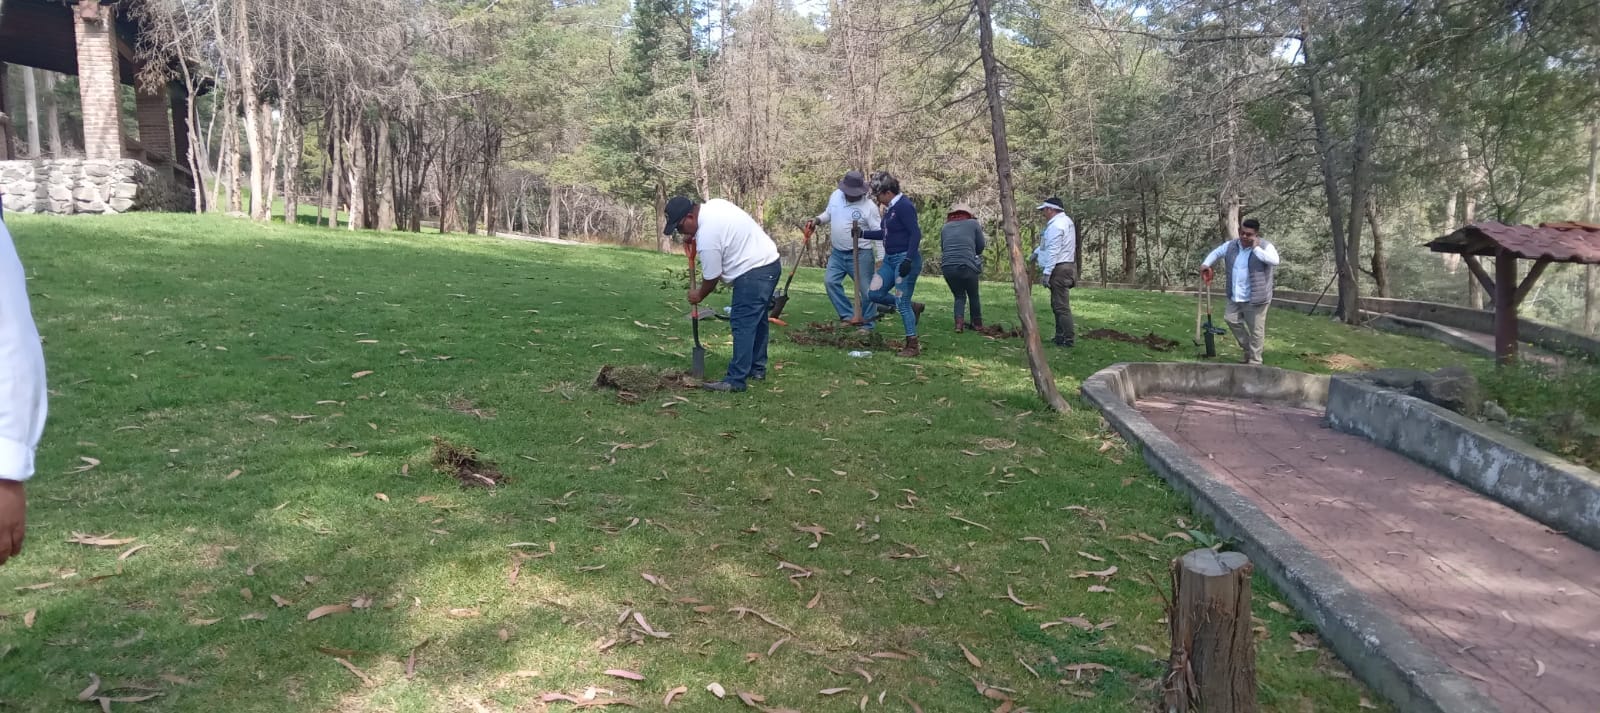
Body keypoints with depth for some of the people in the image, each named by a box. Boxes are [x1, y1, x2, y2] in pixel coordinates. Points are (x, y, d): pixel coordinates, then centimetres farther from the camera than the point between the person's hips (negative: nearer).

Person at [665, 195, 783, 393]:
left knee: (743, 325, -10)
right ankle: (757, 368, 30)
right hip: (769, 263, 11)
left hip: (753, 273, -11)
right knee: (757, 320, 19)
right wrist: (694, 236, 16)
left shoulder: (707, 236, -21)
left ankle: (736, 381, -9)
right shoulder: (712, 204, 5)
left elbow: (711, 278, -10)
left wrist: (698, 296, 9)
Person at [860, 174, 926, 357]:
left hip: (905, 259, -10)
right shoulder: (889, 208, 12)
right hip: (890, 260, 10)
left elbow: (915, 234, -22)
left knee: (902, 302, -6)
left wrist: (908, 260, -27)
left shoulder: (904, 206, -16)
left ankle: (913, 346, 5)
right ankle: (913, 307, 20)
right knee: (874, 294, 7)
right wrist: (863, 234, 17)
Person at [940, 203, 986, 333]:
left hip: (947, 267, 2)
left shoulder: (945, 227, 16)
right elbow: (980, 247, 12)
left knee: (959, 296, 19)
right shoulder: (973, 223, 9)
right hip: (967, 266, -2)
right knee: (973, 296, 20)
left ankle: (959, 322, -1)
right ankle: (977, 323, 30)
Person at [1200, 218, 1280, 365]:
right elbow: (1216, 252, 22)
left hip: (1255, 298, -6)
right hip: (1235, 297, 6)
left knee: (1255, 330, 1)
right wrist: (1205, 264, 5)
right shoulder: (1231, 245, 6)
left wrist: (1256, 248, -25)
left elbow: (1274, 261, -29)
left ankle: (1254, 361, 12)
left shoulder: (1265, 246, -12)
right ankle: (1247, 348, 35)